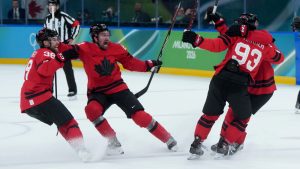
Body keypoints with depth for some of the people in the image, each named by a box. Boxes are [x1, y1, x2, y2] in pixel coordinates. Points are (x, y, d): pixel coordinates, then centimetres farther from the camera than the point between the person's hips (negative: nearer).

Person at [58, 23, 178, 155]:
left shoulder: (116, 48, -2)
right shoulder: (85, 49, -10)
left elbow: (130, 62, 9)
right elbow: (68, 50, -21)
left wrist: (149, 65, 0)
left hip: (118, 88, 1)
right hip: (97, 92, -1)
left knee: (140, 115, -10)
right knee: (92, 110, -31)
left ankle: (168, 139, 5)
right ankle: (113, 142, -15)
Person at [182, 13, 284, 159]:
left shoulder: (237, 36, 7)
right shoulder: (265, 44, 10)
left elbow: (216, 45, -5)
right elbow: (279, 59, 25)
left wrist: (195, 39, -8)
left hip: (220, 79, 1)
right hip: (240, 86, -1)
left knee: (210, 114, 19)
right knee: (243, 118, 22)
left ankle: (197, 144, 16)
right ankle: (226, 146, 16)